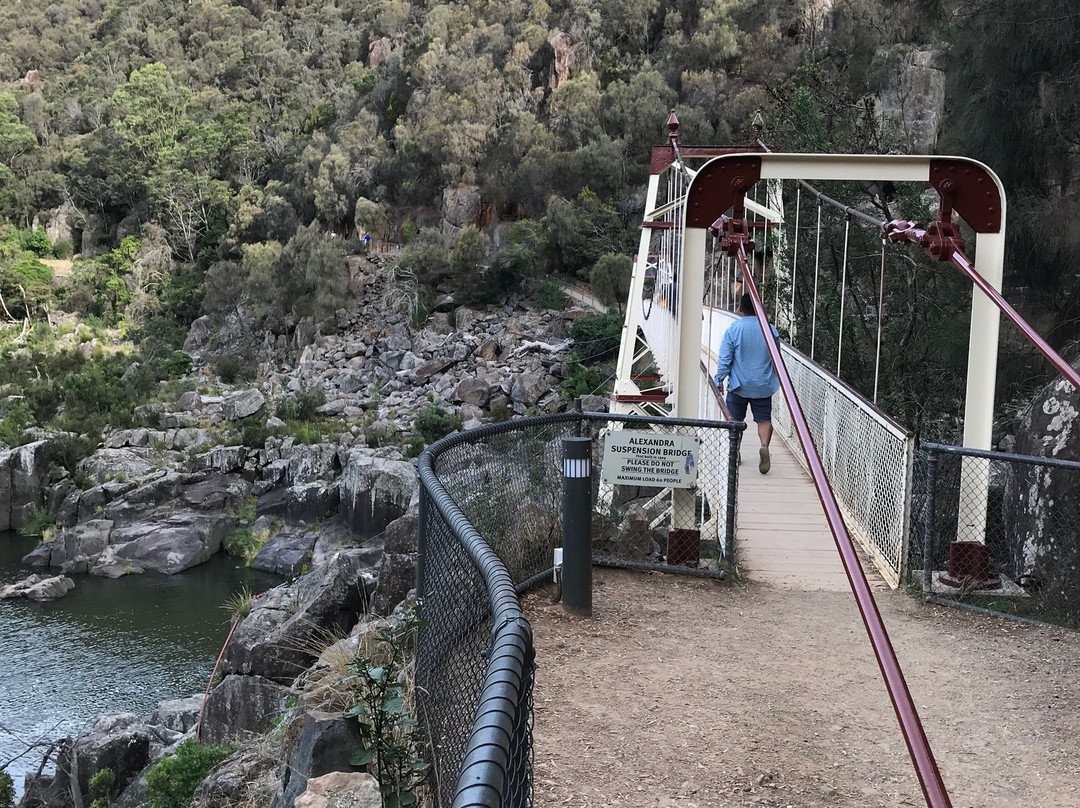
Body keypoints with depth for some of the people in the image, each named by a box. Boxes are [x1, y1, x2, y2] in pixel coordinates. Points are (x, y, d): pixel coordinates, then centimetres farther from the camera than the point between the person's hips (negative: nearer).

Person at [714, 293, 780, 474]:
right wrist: (775, 381, 23)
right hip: (763, 386, 2)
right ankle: (764, 446, -21)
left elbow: (725, 359, -8)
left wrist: (719, 381, 0)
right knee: (764, 419, 4)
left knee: (735, 420, 13)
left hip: (739, 385, -1)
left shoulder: (733, 329, -8)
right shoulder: (770, 330, 0)